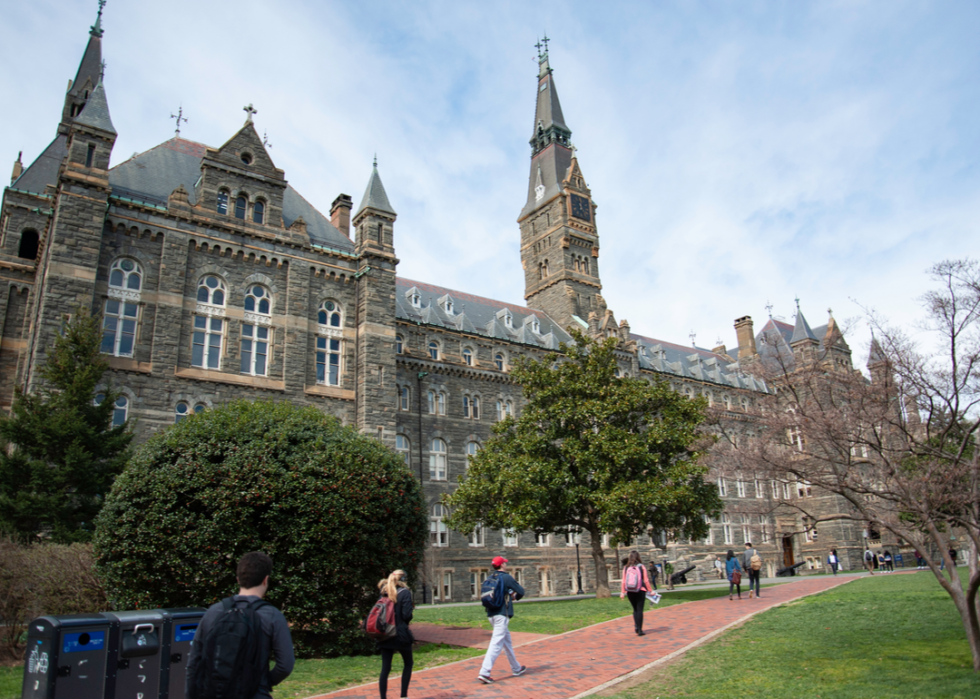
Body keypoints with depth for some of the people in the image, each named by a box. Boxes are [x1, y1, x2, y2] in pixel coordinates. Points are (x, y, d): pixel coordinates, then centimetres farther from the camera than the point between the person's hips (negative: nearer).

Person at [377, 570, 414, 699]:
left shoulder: (385, 593, 7)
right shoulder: (405, 593, -8)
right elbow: (407, 615, -15)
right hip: (401, 635, -4)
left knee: (385, 668, 6)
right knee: (408, 664, 16)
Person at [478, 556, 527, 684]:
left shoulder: (490, 578, 11)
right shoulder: (506, 577, -8)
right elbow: (521, 591, -5)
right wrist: (515, 597, 17)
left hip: (491, 614, 8)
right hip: (502, 613, -8)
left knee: (507, 640, 19)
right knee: (497, 642, -9)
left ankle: (516, 669, 30)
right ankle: (484, 672, -15)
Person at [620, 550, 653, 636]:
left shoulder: (626, 568, 0)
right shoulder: (642, 567, -6)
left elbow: (623, 581, -1)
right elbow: (646, 580, -5)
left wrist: (622, 592, 5)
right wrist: (650, 590, 5)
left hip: (630, 591, 3)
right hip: (641, 590, -2)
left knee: (635, 609, 18)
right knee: (640, 610, 3)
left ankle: (636, 626, 6)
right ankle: (639, 630, 1)